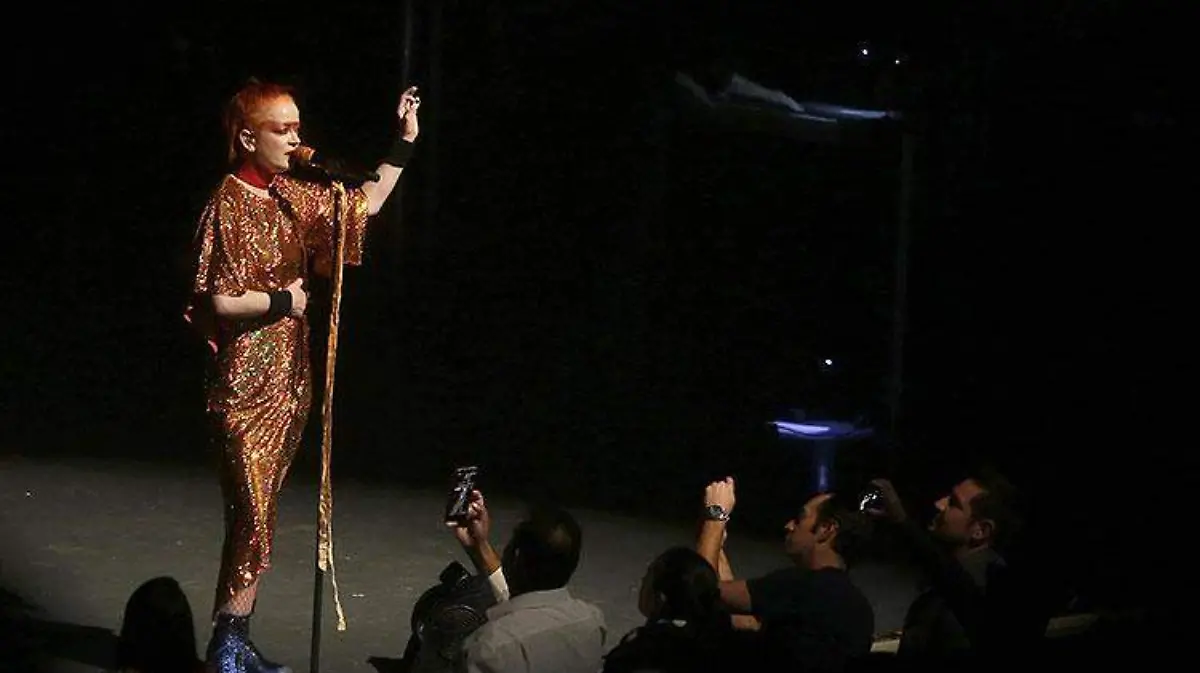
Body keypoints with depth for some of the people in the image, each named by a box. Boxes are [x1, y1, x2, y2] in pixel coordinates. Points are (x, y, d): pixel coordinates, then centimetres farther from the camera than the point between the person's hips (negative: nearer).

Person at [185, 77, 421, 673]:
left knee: (257, 517, 10)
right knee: (252, 518, -8)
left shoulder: (290, 196, 9)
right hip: (246, 382, -8)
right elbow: (220, 301, -18)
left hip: (287, 379, 8)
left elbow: (366, 204, 20)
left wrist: (404, 143, 14)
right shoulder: (229, 204, -13)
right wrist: (283, 299, -9)